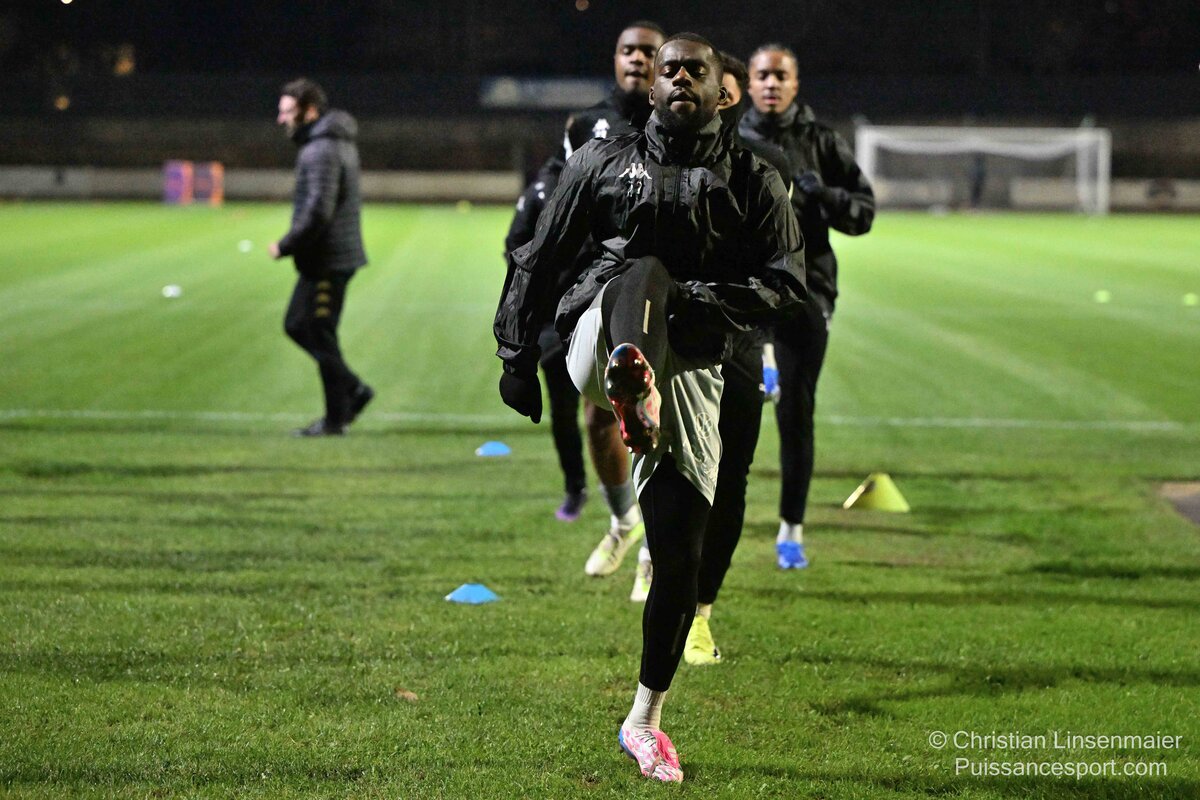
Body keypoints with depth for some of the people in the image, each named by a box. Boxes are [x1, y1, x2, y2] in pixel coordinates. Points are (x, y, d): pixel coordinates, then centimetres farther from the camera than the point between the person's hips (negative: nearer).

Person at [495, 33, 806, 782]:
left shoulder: (752, 180, 12)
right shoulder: (605, 160, 13)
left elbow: (788, 287, 1)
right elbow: (538, 262, 15)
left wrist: (702, 299, -15)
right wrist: (517, 359, 8)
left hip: (691, 367, 2)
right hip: (602, 339, -2)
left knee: (680, 551, -1)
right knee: (645, 269, -36)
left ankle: (646, 719, 16)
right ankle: (630, 392, -74)